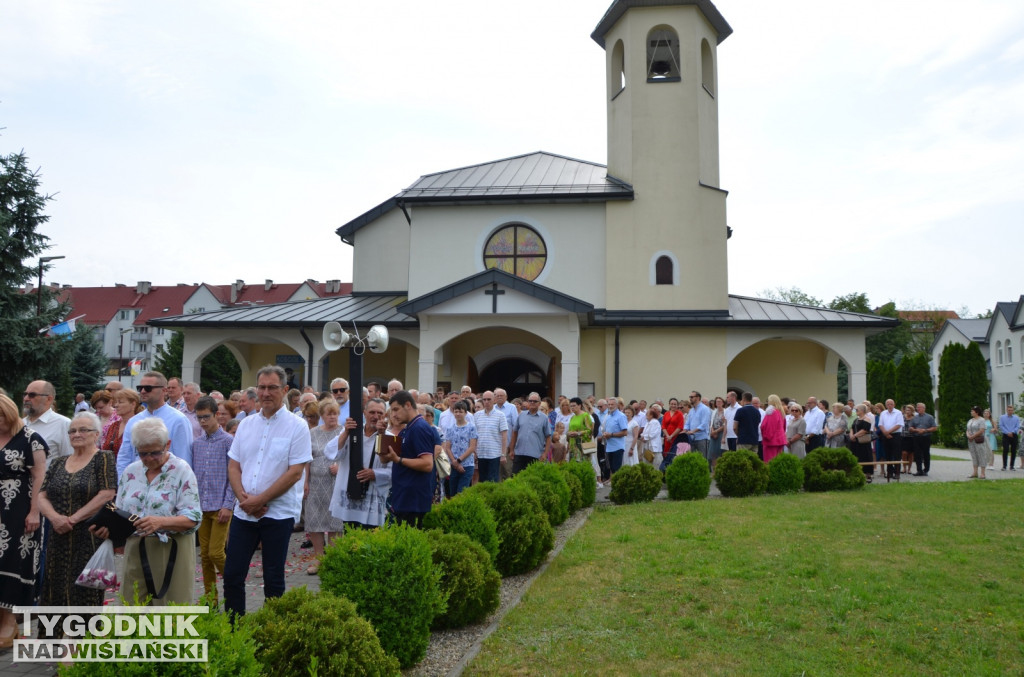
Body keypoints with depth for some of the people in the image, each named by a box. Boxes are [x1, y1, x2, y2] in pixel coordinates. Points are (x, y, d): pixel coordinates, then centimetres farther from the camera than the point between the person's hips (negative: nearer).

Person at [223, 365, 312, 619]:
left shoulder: (296, 426, -8)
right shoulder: (246, 424, 8)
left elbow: (295, 472, -14)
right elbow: (233, 466, 8)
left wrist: (260, 500, -14)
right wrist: (243, 497, -9)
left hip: (278, 512, -4)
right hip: (243, 511, 5)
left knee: (273, 579, 7)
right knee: (232, 574, 8)